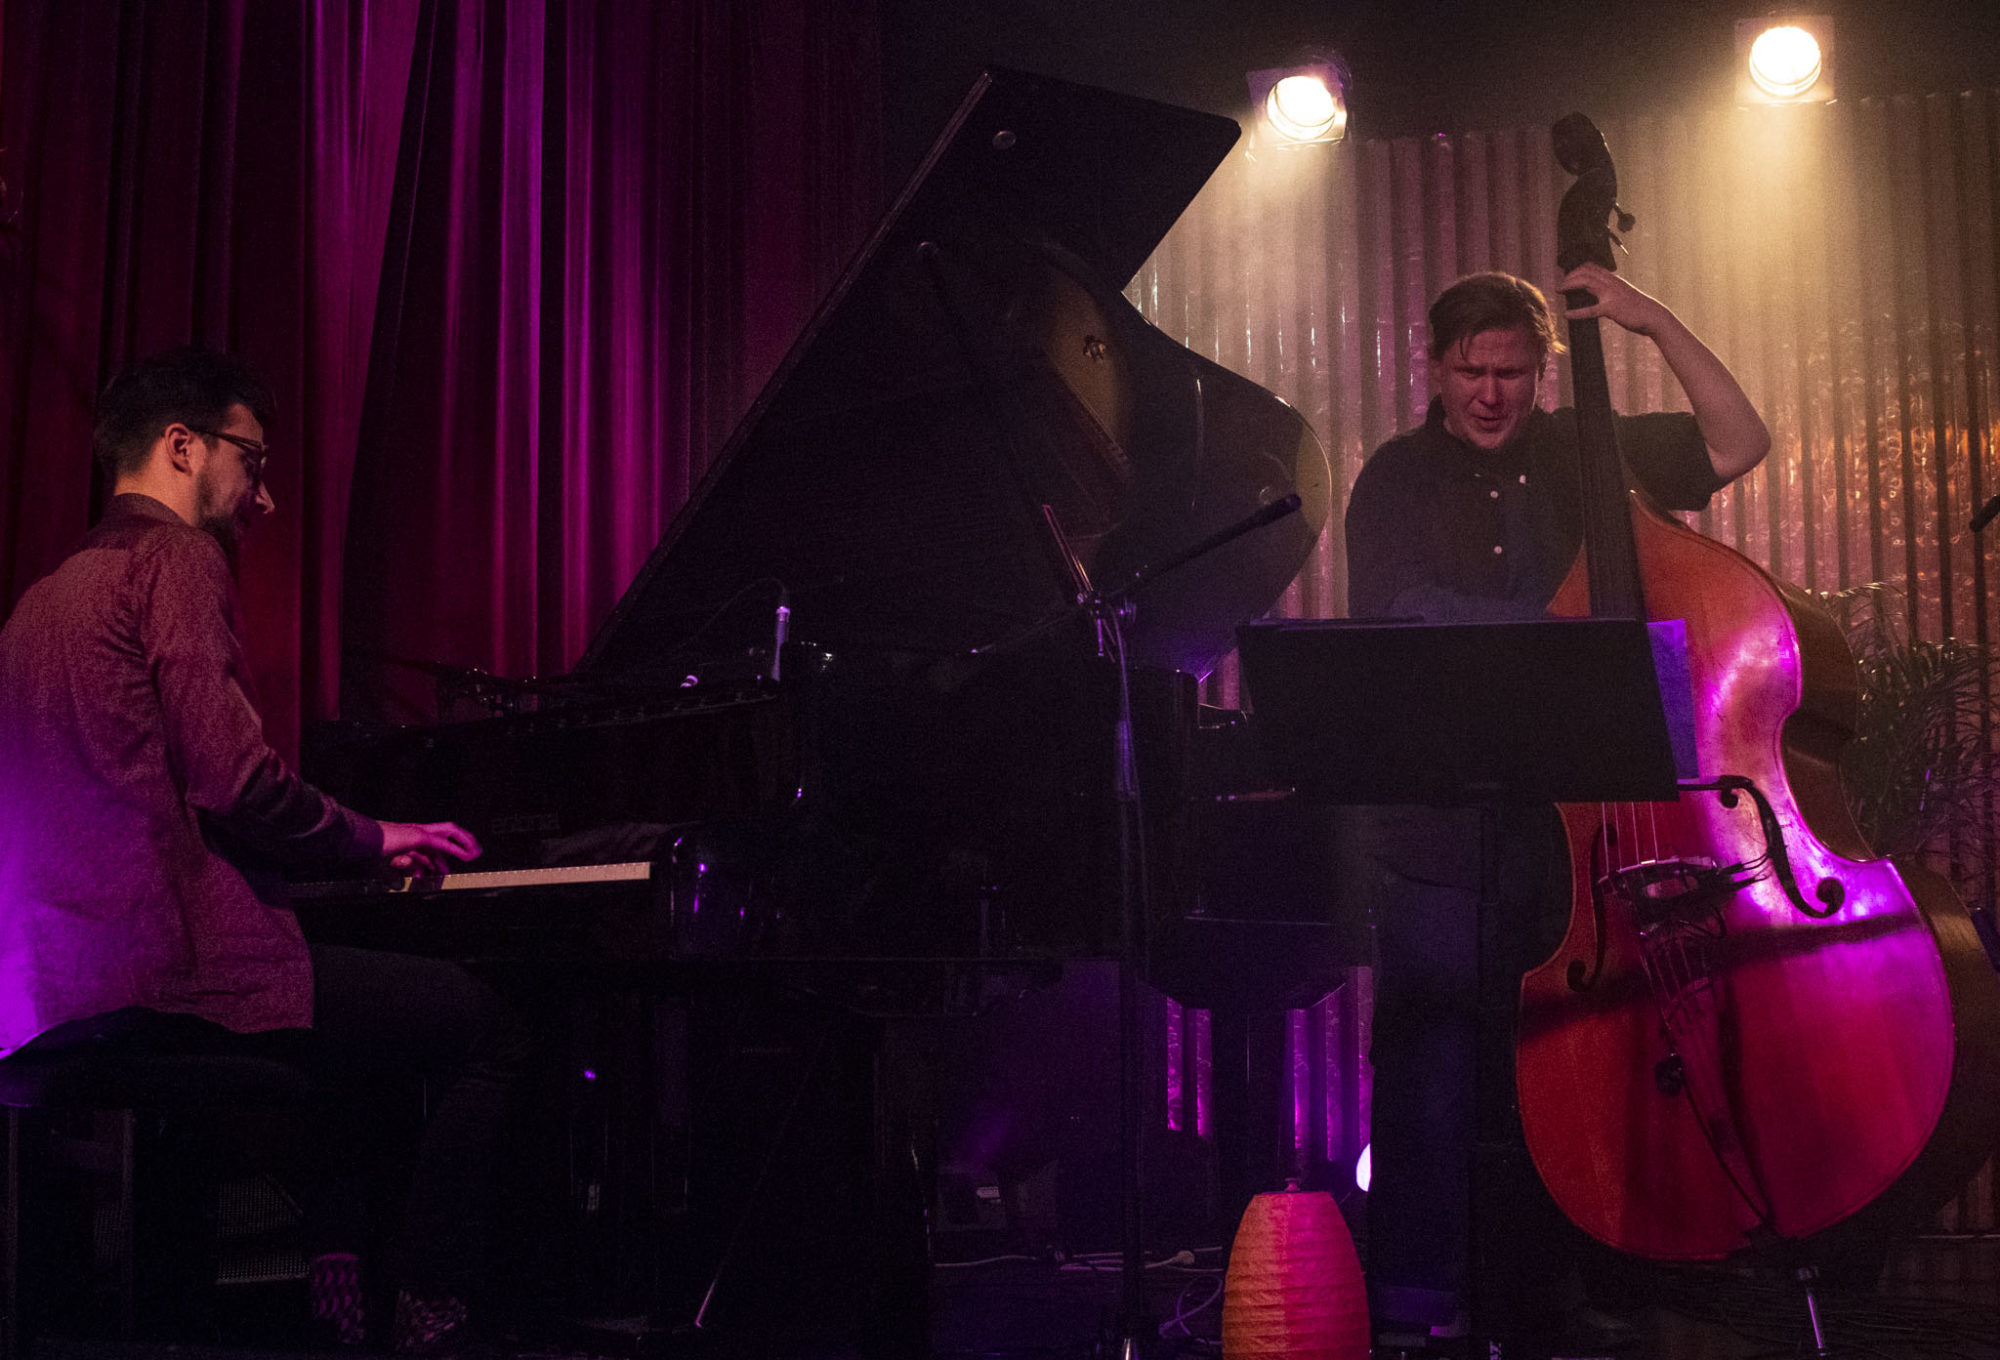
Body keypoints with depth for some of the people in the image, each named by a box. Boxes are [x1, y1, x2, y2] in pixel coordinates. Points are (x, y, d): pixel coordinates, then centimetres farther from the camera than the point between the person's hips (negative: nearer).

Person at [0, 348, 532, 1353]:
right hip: (156, 969, -10)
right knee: (484, 1030, -4)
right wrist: (375, 839, 2)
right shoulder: (175, 558, -5)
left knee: (364, 1013, 29)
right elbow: (232, 781, -16)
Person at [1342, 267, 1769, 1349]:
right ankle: (1417, 1291, -3)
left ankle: (1530, 1275, 13)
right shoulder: (1395, 482, 7)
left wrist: (1659, 326, 1)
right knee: (1429, 1047, -8)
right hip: (1438, 820, -2)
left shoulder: (1581, 454, 13)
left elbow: (1738, 445, 9)